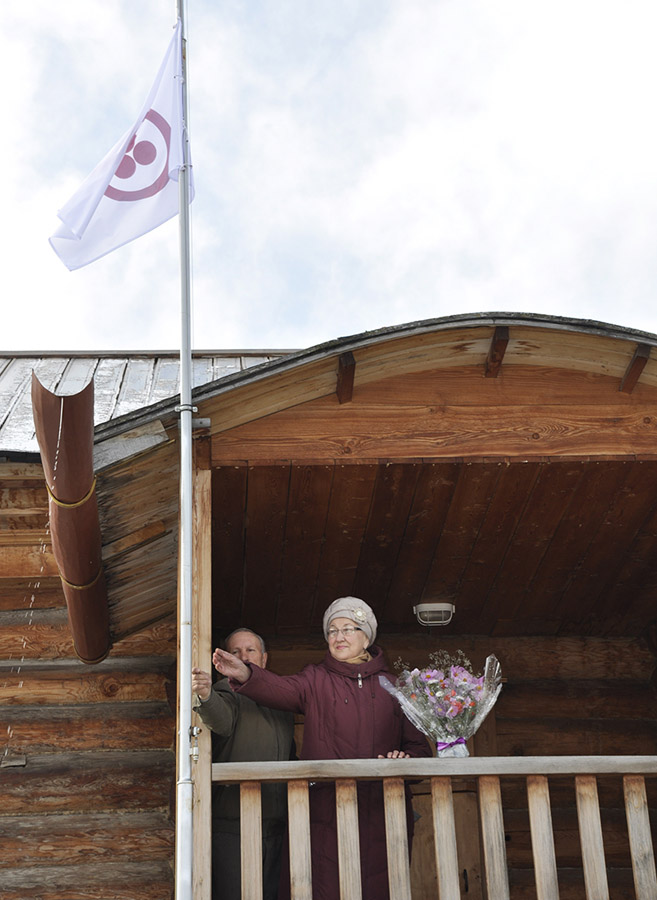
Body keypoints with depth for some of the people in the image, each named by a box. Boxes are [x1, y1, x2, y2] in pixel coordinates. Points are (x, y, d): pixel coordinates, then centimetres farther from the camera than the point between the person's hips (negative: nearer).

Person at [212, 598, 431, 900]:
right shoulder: (316, 681, 8)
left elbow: (418, 744, 17)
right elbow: (280, 688, -13)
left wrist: (406, 760, -7)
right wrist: (244, 675, -33)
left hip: (383, 813, 2)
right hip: (326, 813, -2)